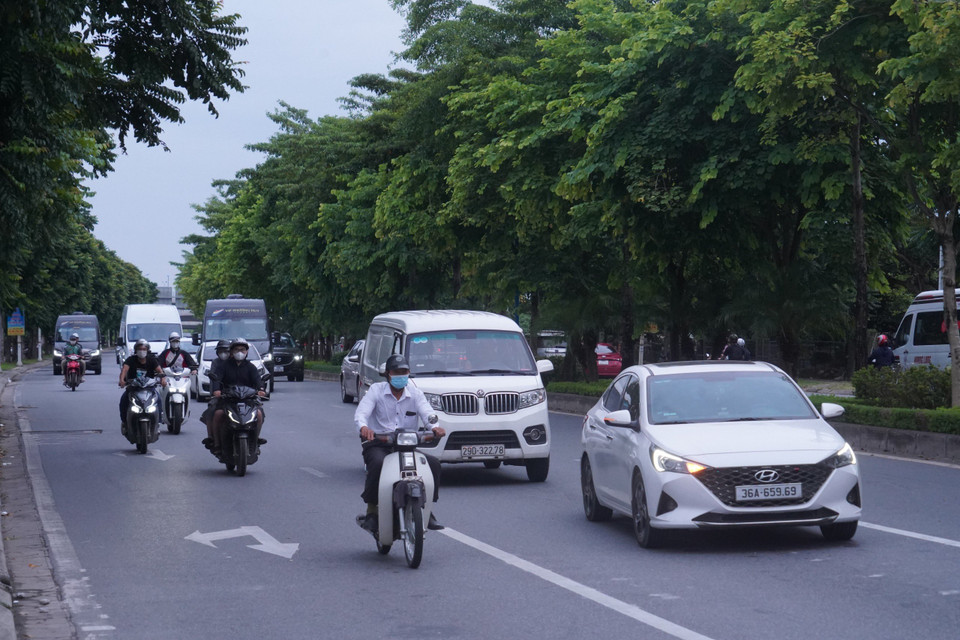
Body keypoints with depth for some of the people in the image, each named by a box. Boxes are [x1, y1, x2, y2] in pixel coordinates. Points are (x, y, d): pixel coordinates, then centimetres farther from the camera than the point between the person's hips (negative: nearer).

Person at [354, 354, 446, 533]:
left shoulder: (415, 394, 12)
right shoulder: (376, 390, 4)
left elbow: (427, 412, -6)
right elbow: (361, 413, -11)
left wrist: (435, 426, -30)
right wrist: (363, 427, -36)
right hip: (378, 444, -3)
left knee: (433, 463, -18)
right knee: (378, 464, -36)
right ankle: (371, 511, -22)